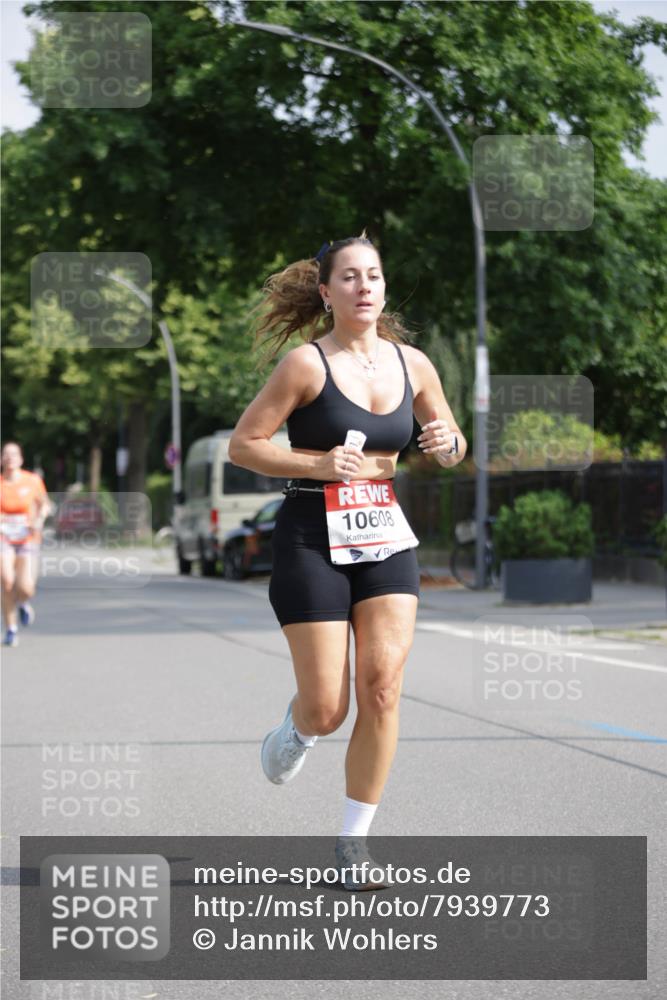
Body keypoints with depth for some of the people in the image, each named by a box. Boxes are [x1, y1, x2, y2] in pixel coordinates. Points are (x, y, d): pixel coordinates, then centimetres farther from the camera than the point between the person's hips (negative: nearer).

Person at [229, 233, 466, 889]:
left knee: (382, 685, -11)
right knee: (326, 710, -4)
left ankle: (354, 841, 2)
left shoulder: (412, 364, 6)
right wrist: (320, 464, -19)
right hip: (311, 538, -4)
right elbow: (242, 445, -7)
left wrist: (446, 445, -5)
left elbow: (452, 444, 19)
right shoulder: (306, 363, -8)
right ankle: (296, 729, 35)